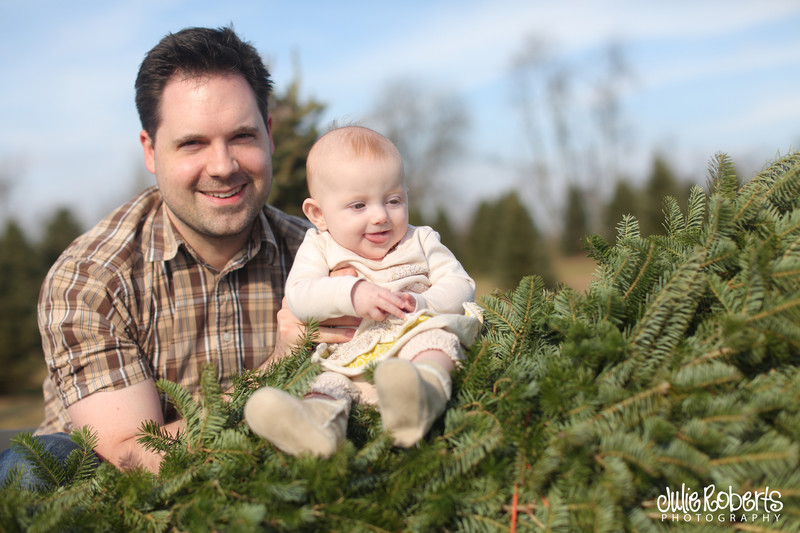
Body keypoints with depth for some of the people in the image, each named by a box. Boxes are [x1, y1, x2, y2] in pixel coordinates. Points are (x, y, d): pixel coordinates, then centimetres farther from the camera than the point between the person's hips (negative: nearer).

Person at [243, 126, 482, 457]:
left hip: (412, 337, -1)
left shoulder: (420, 242, 15)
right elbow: (298, 297, -6)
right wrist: (352, 293, -24)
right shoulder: (319, 248, 10)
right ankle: (321, 416, -59)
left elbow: (461, 286, 7)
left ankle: (425, 394, -62)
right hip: (349, 355, 1)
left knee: (434, 337, -32)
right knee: (331, 379, -28)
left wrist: (422, 303, -14)